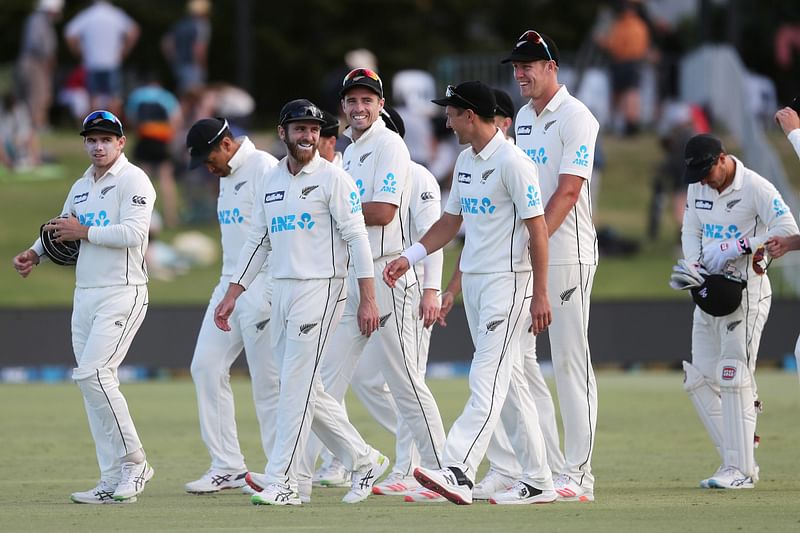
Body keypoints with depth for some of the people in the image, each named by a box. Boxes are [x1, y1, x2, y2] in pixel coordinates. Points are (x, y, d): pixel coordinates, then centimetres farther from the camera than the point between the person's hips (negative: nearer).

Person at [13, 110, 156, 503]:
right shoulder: (81, 187, 18)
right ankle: (113, 483, 6)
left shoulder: (133, 180, -7)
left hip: (123, 292, -8)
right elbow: (60, 232, 26)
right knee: (95, 383, 4)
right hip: (85, 295, 8)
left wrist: (84, 232, -13)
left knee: (93, 373, -19)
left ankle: (133, 461, -9)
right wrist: (34, 254, 7)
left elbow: (133, 233, -19)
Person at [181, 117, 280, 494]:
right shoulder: (227, 175, 17)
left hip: (261, 288, -10)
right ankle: (227, 467, 6)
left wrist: (270, 297, -21)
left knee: (267, 381, -6)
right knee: (206, 366, 3)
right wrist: (225, 289, 18)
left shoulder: (264, 168, -13)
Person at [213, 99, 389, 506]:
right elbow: (257, 242, 19)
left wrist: (367, 299, -17)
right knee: (306, 390, 9)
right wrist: (231, 295, 13)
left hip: (320, 289, -7)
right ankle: (363, 461, 20)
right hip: (281, 290, 7)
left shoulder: (332, 177, -6)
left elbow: (357, 238, -10)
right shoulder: (271, 181, 14)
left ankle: (282, 481, -10)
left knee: (297, 385, -10)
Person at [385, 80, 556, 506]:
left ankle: (458, 472, -28)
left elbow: (537, 230, -16)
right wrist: (409, 258, 8)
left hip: (508, 281, -9)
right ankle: (537, 482, 13)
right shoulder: (465, 162, 13)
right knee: (507, 380, 10)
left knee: (487, 379, -16)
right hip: (473, 279, 9)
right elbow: (451, 220, 21)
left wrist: (540, 294, -19)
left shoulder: (512, 163, -14)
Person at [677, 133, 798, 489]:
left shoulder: (756, 188, -13)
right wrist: (695, 265, -5)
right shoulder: (698, 188, 9)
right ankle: (736, 461, 12)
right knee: (699, 380, 6)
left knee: (733, 378, -14)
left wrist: (737, 248, -24)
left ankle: (741, 471, -11)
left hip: (746, 293, -8)